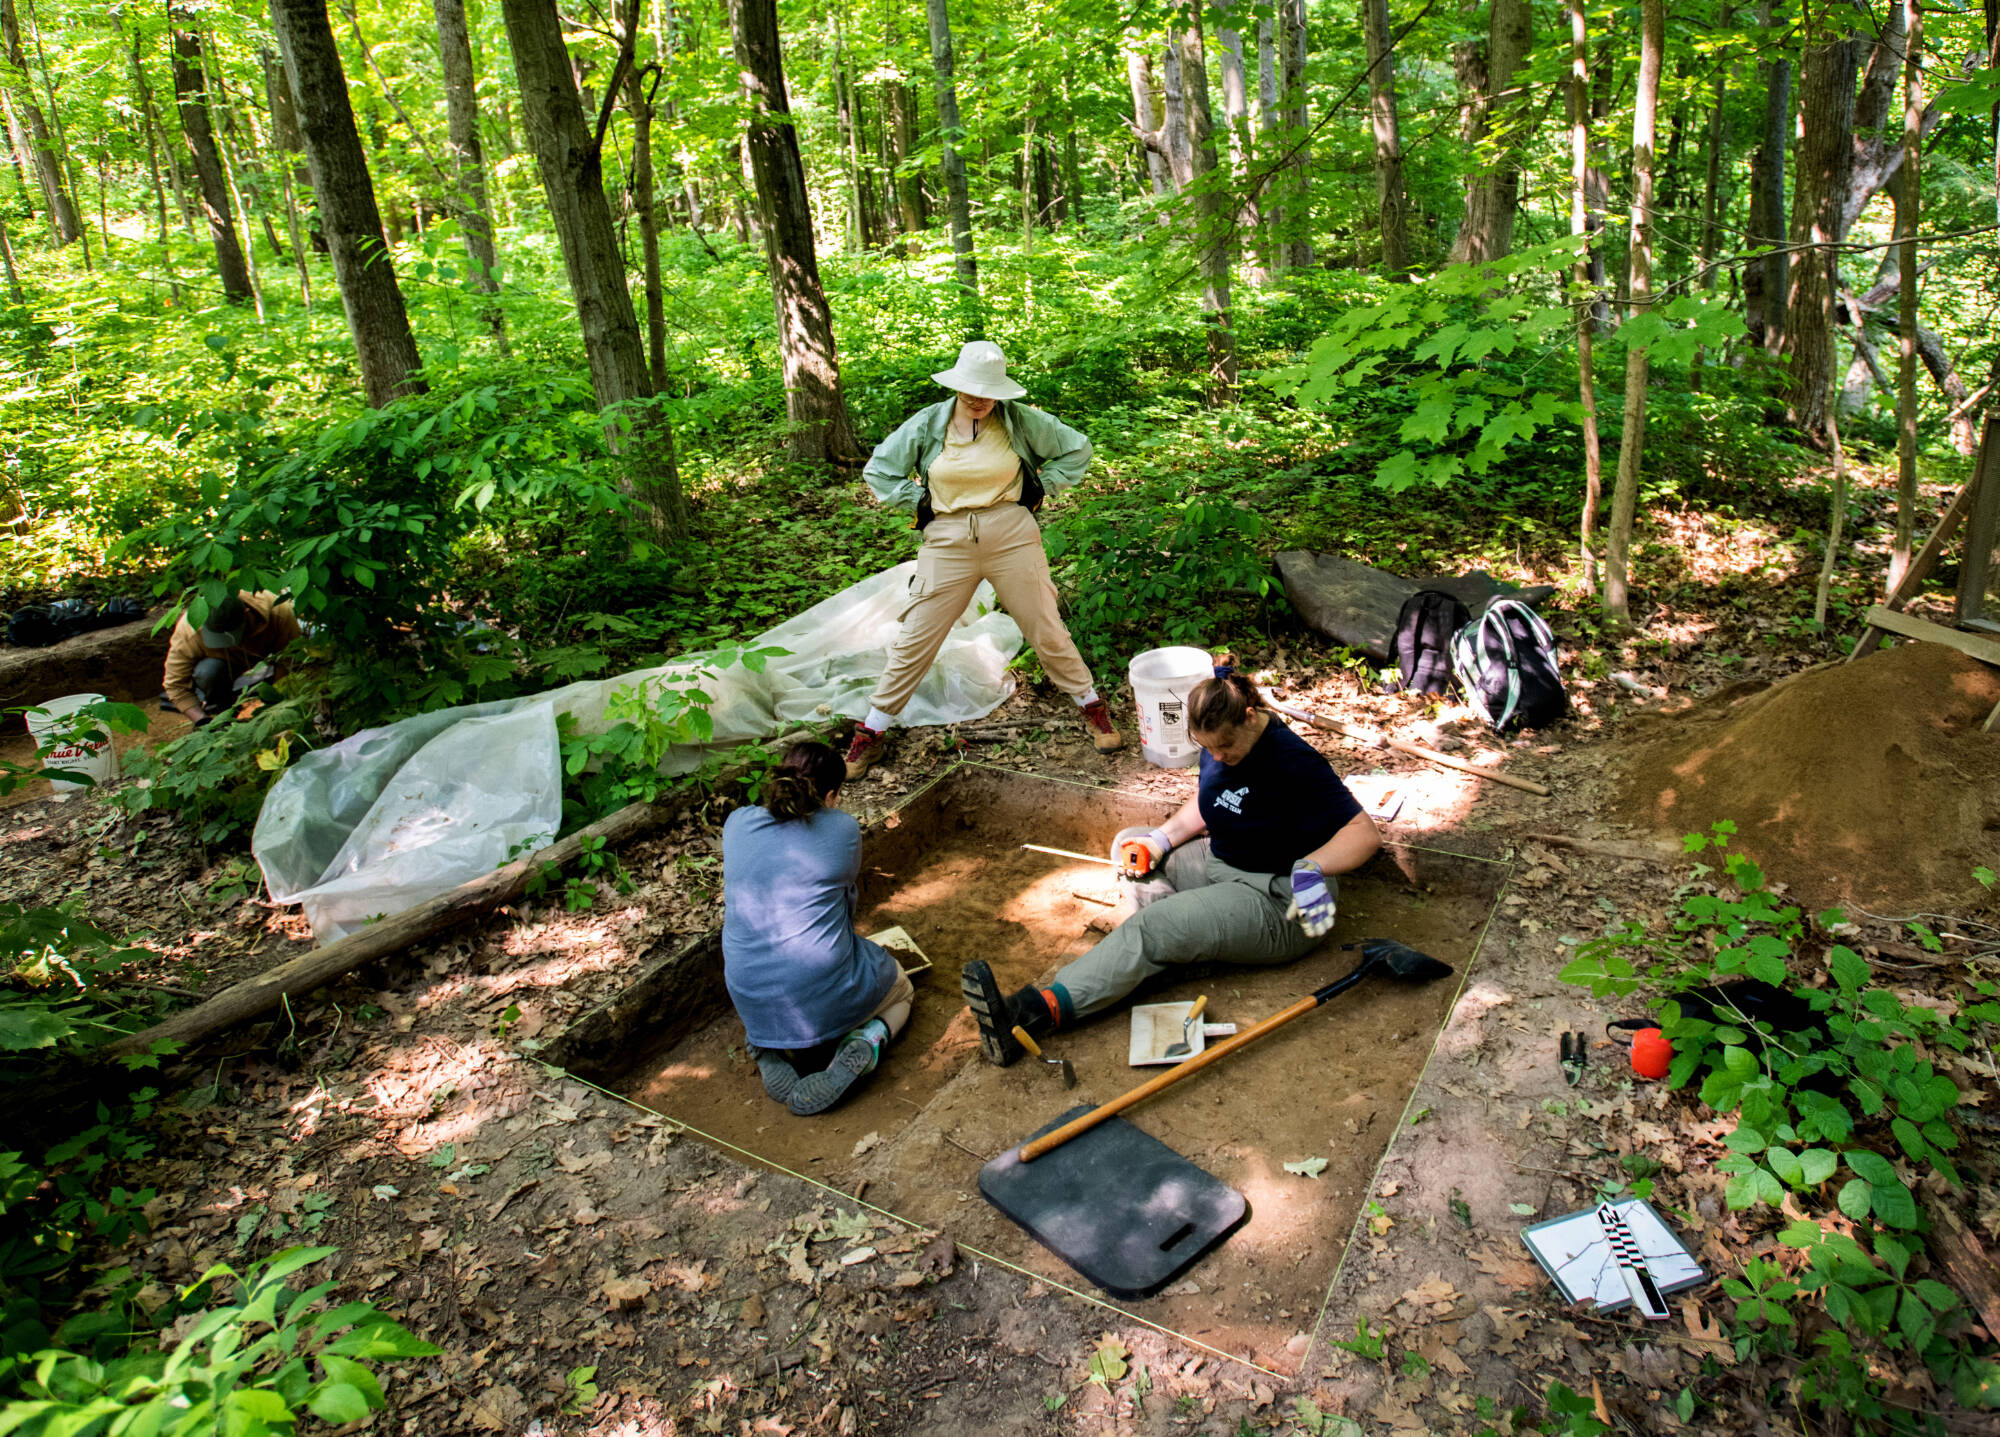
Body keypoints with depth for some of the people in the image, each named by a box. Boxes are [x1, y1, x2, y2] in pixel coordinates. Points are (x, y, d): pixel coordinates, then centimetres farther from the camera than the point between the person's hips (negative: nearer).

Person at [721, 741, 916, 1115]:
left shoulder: (736, 824, -1)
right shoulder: (842, 829, -10)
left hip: (753, 1005, 4)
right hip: (825, 999, -3)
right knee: (901, 990, 30)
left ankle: (769, 1048, 8)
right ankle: (865, 1040, -5)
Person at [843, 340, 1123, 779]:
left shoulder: (1020, 420, -2)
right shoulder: (928, 423, 0)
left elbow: (1076, 449, 10)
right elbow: (878, 470, 9)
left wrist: (1038, 487, 2)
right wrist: (920, 501, 1)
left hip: (1012, 537, 0)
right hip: (948, 542, 1)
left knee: (1048, 632, 5)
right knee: (914, 641, 1)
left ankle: (1092, 708, 26)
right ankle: (872, 733, 12)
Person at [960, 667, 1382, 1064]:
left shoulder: (1292, 761, -24)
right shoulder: (1220, 742, 0)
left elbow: (1365, 833, -24)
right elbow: (1206, 804, 17)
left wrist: (1312, 868, -41)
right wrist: (1162, 838, -1)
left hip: (1276, 904, -10)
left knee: (1151, 931, -25)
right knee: (1129, 844, 5)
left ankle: (1034, 1013, -35)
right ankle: (1182, 942, -15)